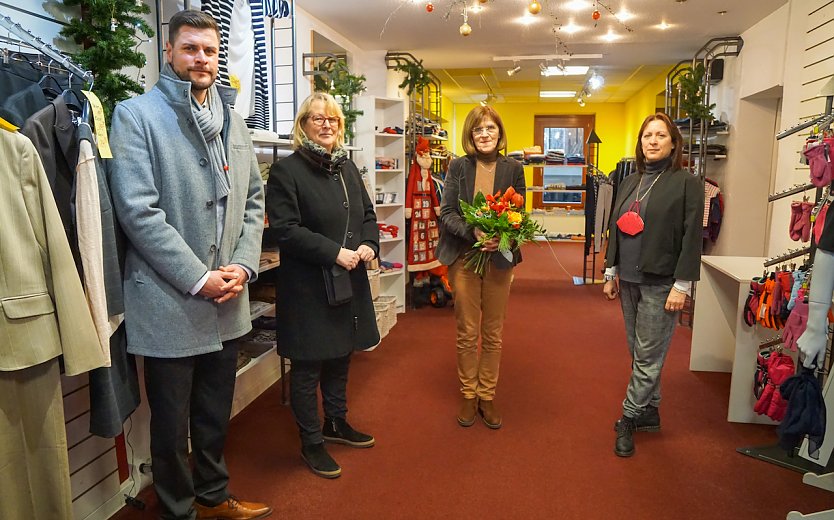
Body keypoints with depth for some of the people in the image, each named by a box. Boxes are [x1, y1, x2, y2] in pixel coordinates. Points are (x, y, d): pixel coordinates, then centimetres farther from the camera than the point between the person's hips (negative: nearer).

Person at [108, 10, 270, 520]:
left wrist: (243, 265, -4)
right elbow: (138, 210, -15)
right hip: (169, 302, -5)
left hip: (227, 302, 5)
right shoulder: (136, 115, -6)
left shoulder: (233, 120, 11)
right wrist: (198, 278, -16)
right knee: (172, 425, 12)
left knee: (216, 415, 21)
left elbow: (254, 198, 10)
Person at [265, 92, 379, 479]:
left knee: (341, 354, 20)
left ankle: (336, 423, 40)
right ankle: (311, 442, 23)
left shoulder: (347, 167, 11)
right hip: (308, 286, -7)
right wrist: (335, 252, -22)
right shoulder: (286, 170, -10)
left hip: (350, 281, 7)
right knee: (308, 366, 5)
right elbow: (285, 229, -17)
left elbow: (368, 214, 17)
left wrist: (369, 244, -4)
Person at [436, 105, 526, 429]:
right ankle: (468, 395, 25)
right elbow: (446, 213, -5)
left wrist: (501, 238, -18)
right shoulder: (458, 167, -1)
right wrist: (474, 233, -22)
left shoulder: (513, 169, 2)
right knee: (467, 332, 8)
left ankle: (487, 396, 26)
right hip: (463, 257, -1)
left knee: (493, 334, 10)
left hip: (499, 259, 1)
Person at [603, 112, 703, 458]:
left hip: (660, 283, -6)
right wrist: (611, 273, 14)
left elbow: (692, 236, -9)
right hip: (629, 280, 6)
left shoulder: (687, 183, -5)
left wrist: (682, 285, -14)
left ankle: (628, 418, 12)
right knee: (638, 352, 13)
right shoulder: (630, 182, 12)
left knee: (648, 356, 0)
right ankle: (649, 412, 27)